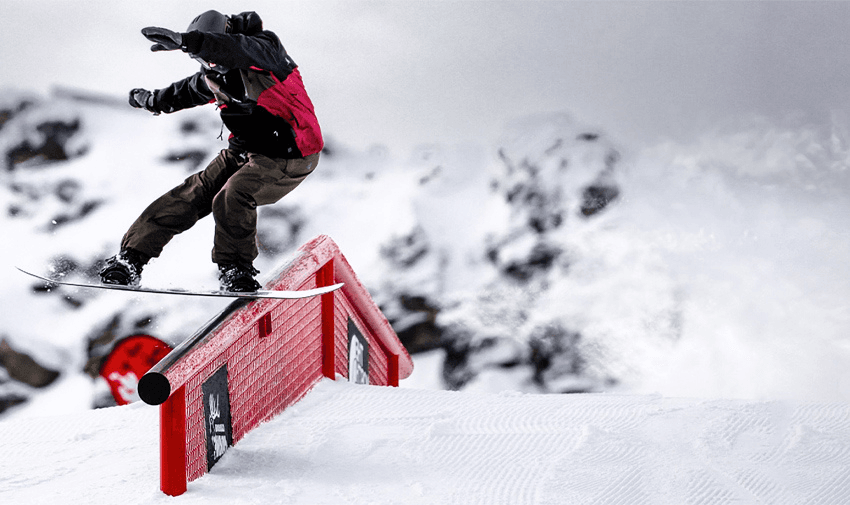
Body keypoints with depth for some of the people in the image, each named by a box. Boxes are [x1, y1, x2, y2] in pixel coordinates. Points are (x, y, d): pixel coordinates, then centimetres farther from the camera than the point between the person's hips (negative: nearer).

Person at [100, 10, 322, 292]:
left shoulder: (265, 50, -18)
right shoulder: (214, 75, 4)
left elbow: (234, 50, -41)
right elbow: (188, 90, 26)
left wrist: (184, 41, -55)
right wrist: (154, 100, 45)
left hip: (290, 156, -7)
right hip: (244, 151, 7)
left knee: (233, 196, -29)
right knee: (193, 195, -5)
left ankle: (236, 271, -10)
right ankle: (130, 260, 0)